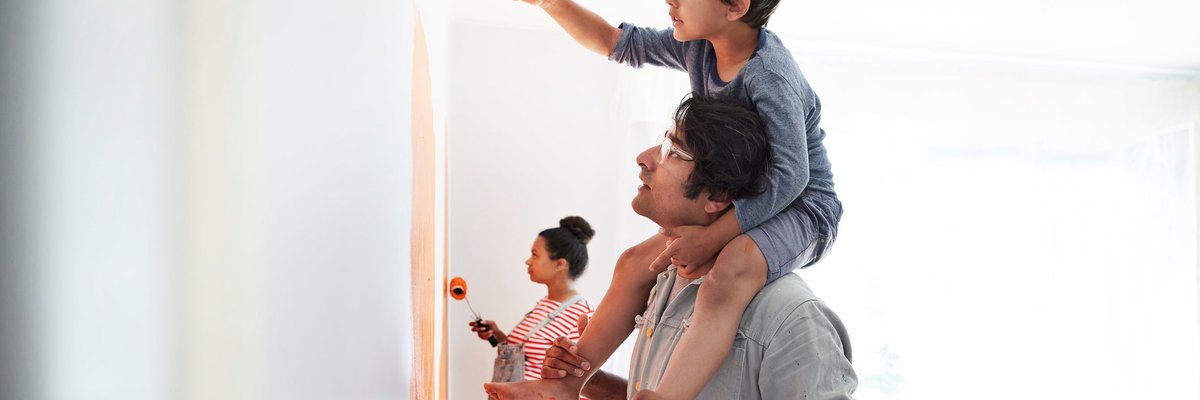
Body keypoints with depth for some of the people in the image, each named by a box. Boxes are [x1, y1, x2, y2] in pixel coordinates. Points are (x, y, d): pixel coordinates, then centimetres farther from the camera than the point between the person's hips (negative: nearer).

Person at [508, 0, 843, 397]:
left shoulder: (769, 74, -27)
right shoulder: (697, 46, -1)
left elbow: (790, 176, -31)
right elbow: (617, 44, 10)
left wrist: (710, 237, -34)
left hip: (804, 207, -9)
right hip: (738, 206, 9)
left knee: (729, 270, -40)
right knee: (637, 262, 8)